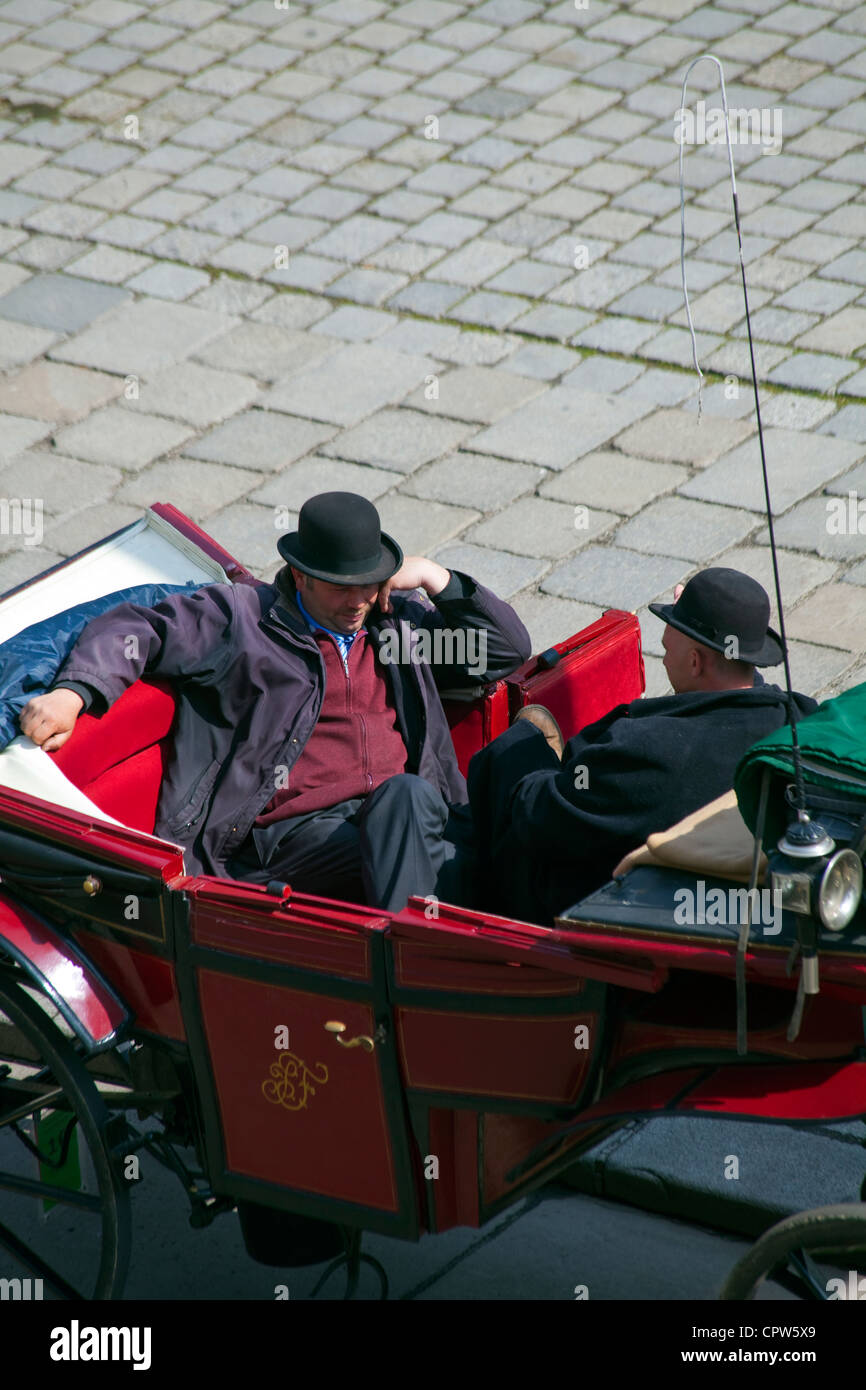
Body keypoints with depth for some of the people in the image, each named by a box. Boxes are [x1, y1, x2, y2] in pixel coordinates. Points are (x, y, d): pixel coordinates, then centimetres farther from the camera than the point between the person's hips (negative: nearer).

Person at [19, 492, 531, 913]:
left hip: (405, 814, 5)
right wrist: (72, 693, -5)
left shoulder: (401, 617, 26)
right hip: (301, 828, -5)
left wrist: (435, 579, 15)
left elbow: (509, 651, 28)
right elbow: (134, 629, 14)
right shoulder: (243, 615, 14)